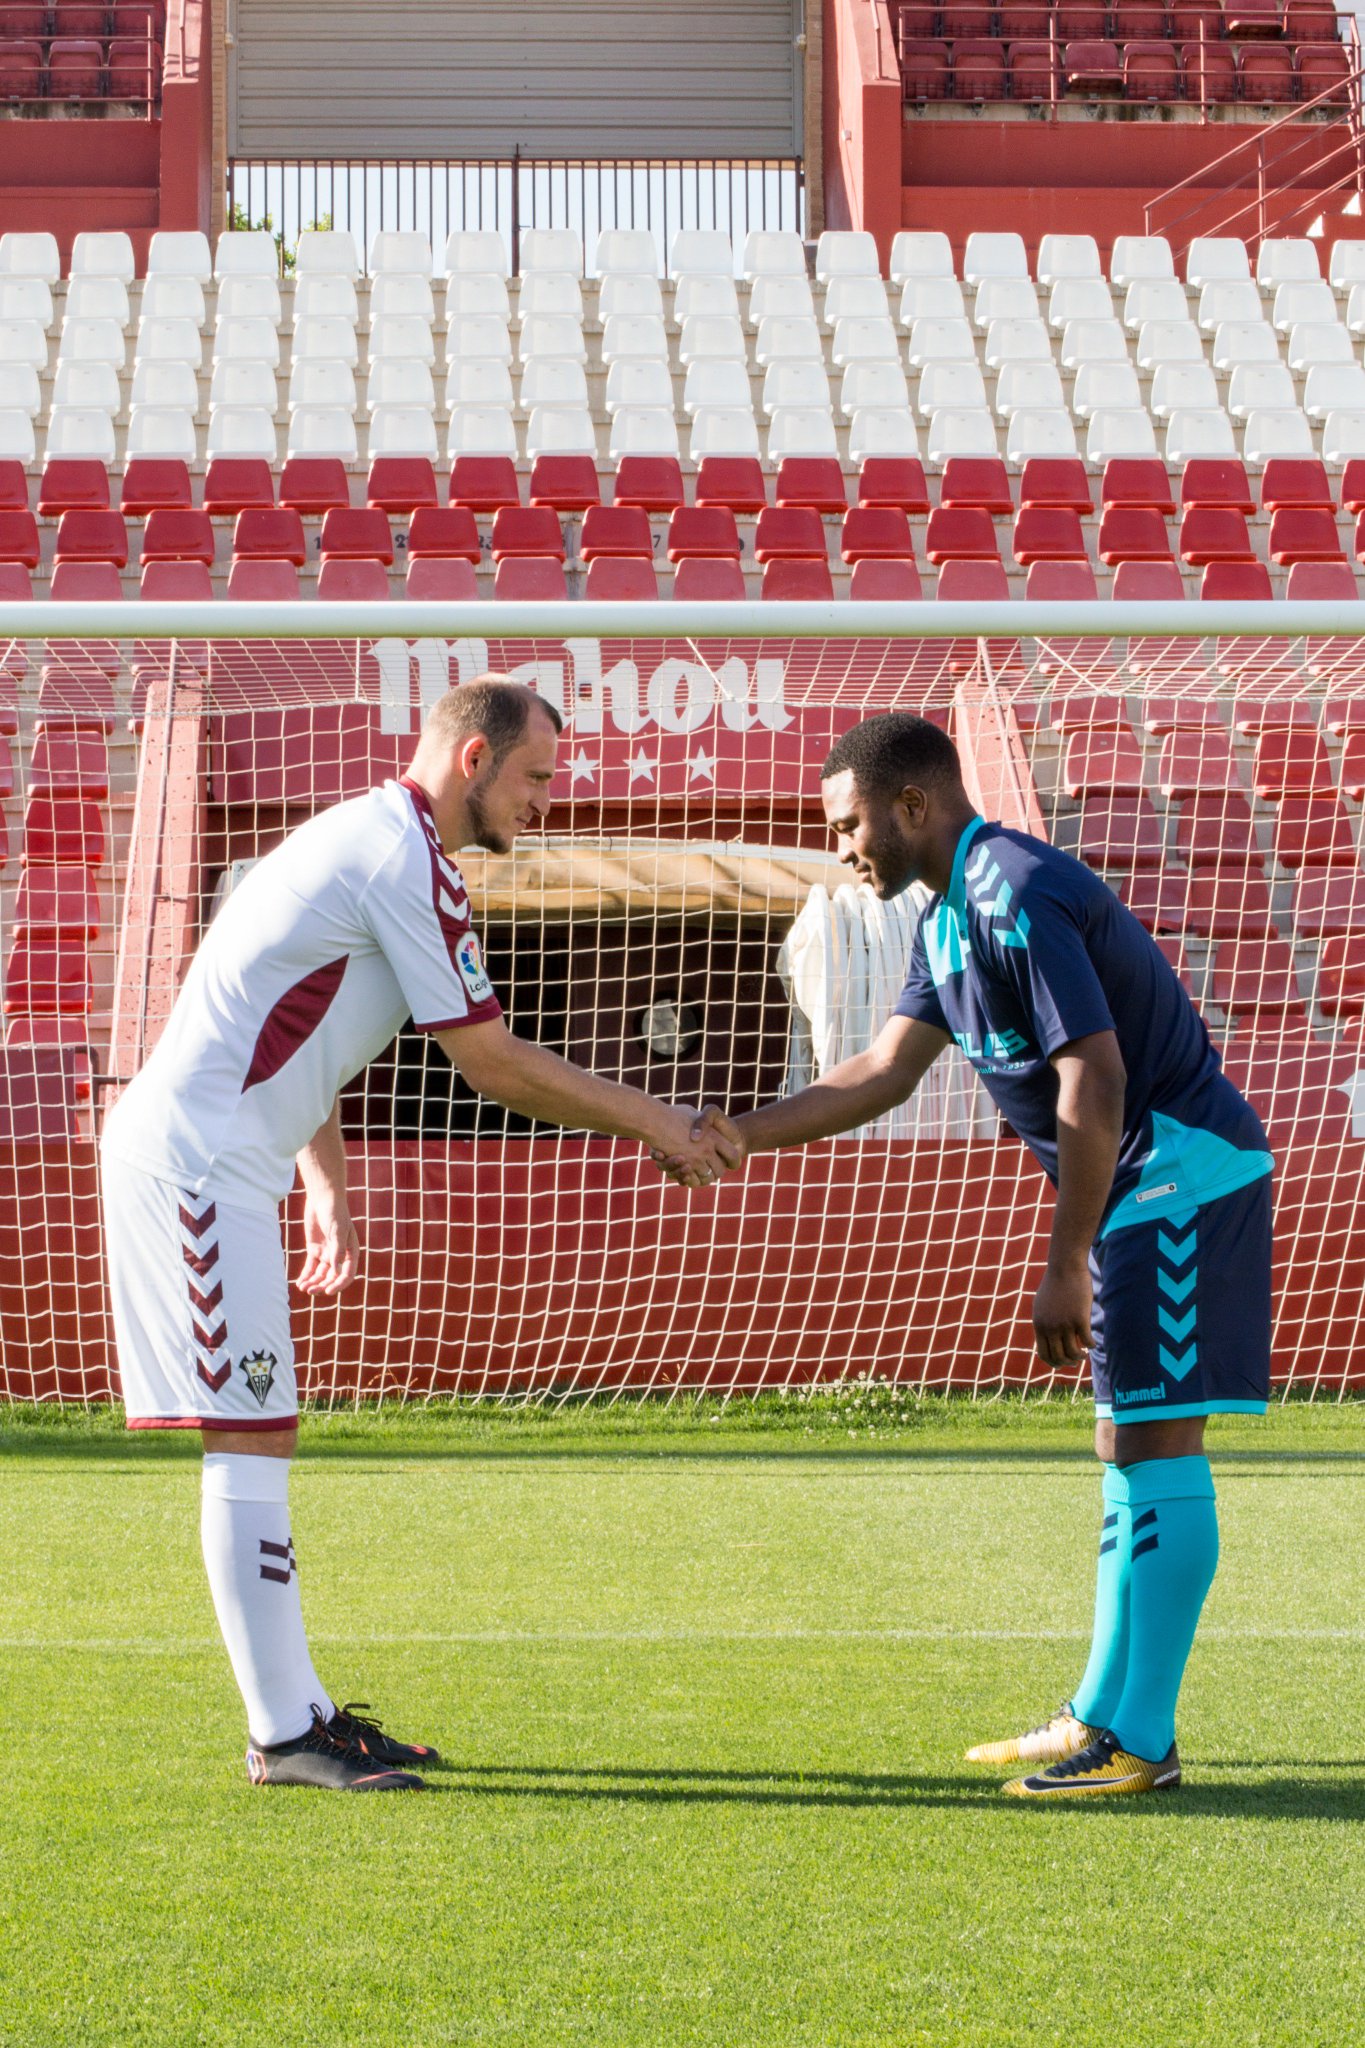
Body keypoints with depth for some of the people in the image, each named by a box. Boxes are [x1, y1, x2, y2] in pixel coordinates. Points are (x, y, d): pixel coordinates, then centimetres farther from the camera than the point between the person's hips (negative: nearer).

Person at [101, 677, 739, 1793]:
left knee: (257, 1447, 12)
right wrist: (650, 1121, -4)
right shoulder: (409, 859, -14)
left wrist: (327, 1188, 22)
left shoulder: (368, 838, 18)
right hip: (197, 1163, -10)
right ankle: (282, 1736, -5)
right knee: (250, 1447, -8)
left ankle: (299, 1708, 16)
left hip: (208, 1163, 10)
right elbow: (491, 1061, -13)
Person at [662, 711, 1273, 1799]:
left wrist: (1065, 1268, -23)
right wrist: (735, 1136, 9)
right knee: (1130, 1442, 12)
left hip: (1185, 1172, -11)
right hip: (1144, 1184, 11)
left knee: (1155, 1443, -10)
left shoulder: (1019, 897, -19)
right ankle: (1104, 1716, 18)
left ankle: (1139, 1742, -8)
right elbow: (885, 1071, 18)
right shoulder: (951, 919, 14)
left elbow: (1094, 1080, -24)